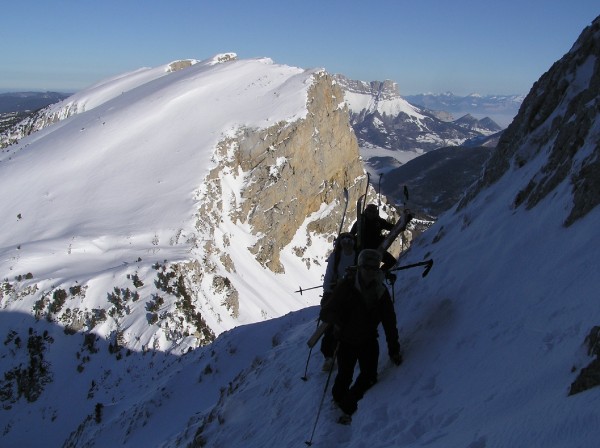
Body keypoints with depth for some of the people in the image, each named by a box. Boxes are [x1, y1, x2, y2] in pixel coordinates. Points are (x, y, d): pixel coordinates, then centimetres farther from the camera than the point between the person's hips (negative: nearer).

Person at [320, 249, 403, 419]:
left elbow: (389, 322, 1)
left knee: (369, 376, -5)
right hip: (347, 340, -3)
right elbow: (326, 311, -15)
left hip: (369, 340, 3)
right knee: (345, 376, -4)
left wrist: (394, 349, -3)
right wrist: (335, 321, -37)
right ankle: (339, 401, 30)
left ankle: (348, 403, 23)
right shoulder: (347, 287, -15)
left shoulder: (381, 292, -3)